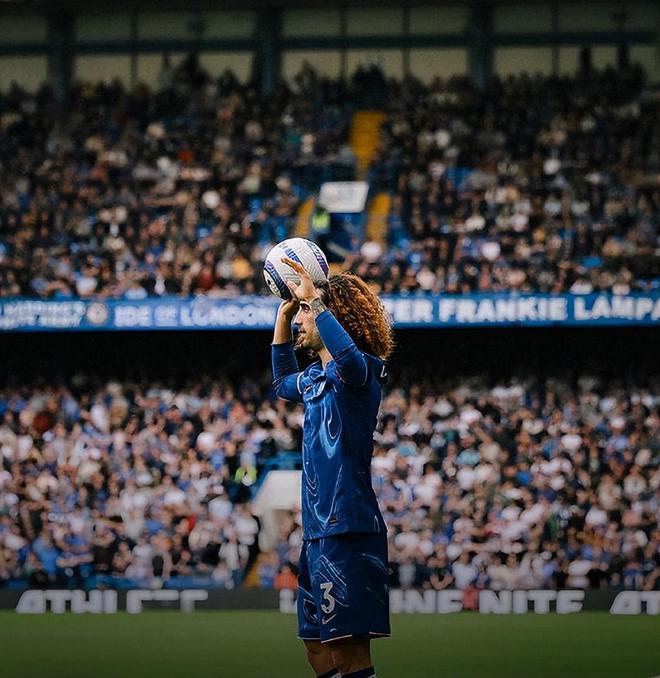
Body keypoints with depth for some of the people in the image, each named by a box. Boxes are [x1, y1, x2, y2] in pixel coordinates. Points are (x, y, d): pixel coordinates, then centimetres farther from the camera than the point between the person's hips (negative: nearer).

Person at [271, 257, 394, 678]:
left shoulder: (359, 371, -10)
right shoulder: (316, 377, 16)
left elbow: (349, 357, -36)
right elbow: (284, 384, 40)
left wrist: (313, 299, -26)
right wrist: (283, 314, 31)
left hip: (348, 529, -10)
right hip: (319, 531, 10)